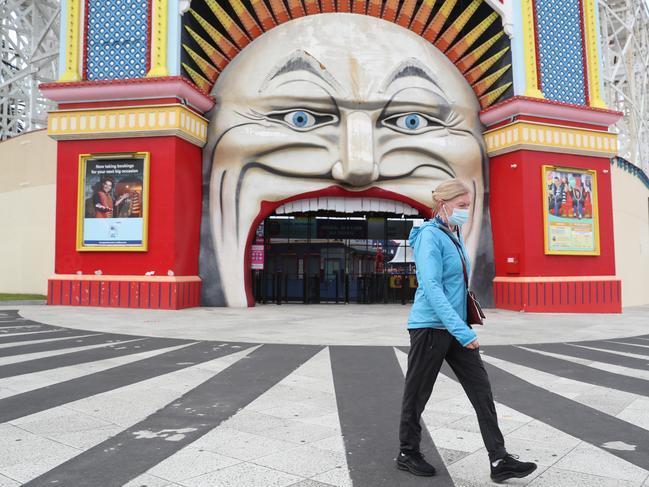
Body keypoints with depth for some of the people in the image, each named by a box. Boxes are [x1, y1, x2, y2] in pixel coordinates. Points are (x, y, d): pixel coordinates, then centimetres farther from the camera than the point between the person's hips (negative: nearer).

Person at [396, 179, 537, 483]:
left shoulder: (456, 236, 11)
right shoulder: (430, 236, -16)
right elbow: (432, 289, -25)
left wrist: (463, 327, 20)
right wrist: (462, 331, -30)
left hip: (456, 328, 8)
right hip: (430, 327, -8)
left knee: (481, 390, 5)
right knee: (417, 394, 7)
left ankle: (499, 461, 12)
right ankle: (407, 453, 25)